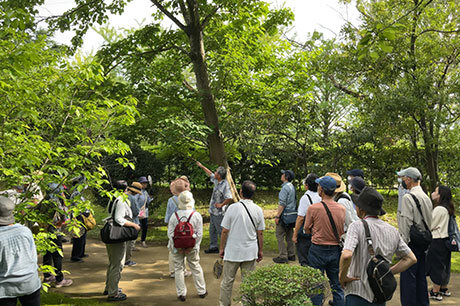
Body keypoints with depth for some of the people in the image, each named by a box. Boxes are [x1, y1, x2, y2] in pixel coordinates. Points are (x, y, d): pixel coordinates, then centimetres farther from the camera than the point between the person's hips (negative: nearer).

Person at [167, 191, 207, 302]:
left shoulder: (174, 215, -8)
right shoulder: (197, 215, -8)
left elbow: (170, 233, -8)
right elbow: (199, 234, -8)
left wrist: (176, 247, -4)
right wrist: (194, 247, -2)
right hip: (192, 246, 1)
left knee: (179, 268, 11)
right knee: (196, 267, 15)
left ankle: (181, 294, 15)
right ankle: (201, 291, 25)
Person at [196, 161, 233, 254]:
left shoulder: (225, 185, -24)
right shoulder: (217, 181, 4)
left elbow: (230, 198, -30)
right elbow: (210, 174, 23)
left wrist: (221, 205, -20)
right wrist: (201, 166, 30)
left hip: (219, 212, -10)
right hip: (213, 211, 10)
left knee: (221, 231, -4)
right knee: (212, 230, 18)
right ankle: (213, 247, 29)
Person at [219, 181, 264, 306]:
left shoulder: (233, 208, -12)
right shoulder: (258, 210, -4)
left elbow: (225, 231, -8)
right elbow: (260, 233, 2)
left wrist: (222, 248, 4)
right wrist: (260, 250, 13)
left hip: (232, 251, -2)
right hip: (250, 252, 2)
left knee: (227, 281, 12)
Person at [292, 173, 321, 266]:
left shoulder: (305, 197, -16)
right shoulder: (320, 197, 4)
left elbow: (301, 218, -17)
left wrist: (295, 234, -11)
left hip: (305, 233, -7)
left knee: (304, 260, 2)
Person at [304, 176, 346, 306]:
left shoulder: (313, 208, -16)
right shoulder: (342, 209, -5)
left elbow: (307, 230, -5)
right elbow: (343, 231, 6)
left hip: (318, 250, -3)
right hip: (336, 250, 4)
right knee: (337, 284, 16)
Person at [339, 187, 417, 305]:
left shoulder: (357, 226, -14)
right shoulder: (393, 230, 6)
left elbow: (346, 255, -29)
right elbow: (411, 259, 11)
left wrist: (342, 276, -12)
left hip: (358, 294, -6)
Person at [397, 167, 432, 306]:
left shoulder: (408, 197, -14)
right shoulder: (426, 197, 13)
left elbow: (406, 223, -18)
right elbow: (429, 222, 15)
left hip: (412, 242, -9)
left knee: (408, 278, -4)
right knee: (421, 277, 15)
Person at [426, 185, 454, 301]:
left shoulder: (439, 209, -20)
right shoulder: (446, 209, 9)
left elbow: (430, 226, -16)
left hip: (437, 242, -9)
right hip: (444, 239, 9)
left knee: (436, 266, 0)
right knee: (443, 266, 18)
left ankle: (435, 292, 8)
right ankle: (444, 289, 30)